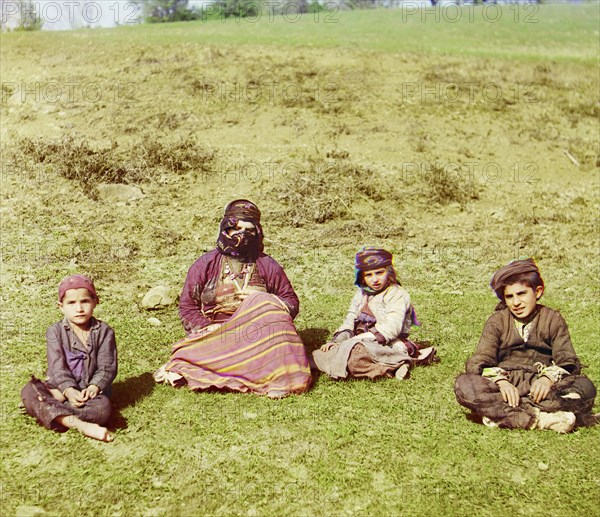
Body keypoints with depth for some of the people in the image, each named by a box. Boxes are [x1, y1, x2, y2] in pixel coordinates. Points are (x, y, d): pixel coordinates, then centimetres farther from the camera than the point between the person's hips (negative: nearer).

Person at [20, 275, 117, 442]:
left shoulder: (104, 332, -2)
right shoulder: (55, 332, -1)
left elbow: (107, 368, -7)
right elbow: (58, 367, -11)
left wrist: (93, 388, -25)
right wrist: (69, 390, -28)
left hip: (91, 390, -1)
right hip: (63, 387, 1)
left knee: (102, 408, -34)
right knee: (29, 390, -28)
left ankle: (43, 407, -21)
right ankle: (81, 425, -40)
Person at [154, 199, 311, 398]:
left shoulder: (267, 266, 8)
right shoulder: (205, 265, 7)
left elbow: (292, 304, 10)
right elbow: (187, 307, 5)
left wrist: (263, 301, -11)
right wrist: (208, 331, -12)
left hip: (255, 335, 2)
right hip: (215, 333, -2)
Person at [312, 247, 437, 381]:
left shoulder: (397, 294, -4)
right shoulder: (362, 294, 20)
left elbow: (391, 328, -17)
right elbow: (350, 321, 17)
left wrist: (358, 339, -22)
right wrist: (337, 341, -4)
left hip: (388, 346, -9)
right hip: (363, 344, 9)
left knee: (353, 353, -39)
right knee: (320, 354, -14)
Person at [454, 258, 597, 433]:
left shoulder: (553, 320, 9)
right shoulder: (497, 321, 8)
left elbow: (568, 361, 0)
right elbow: (479, 362, -3)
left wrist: (548, 378, -23)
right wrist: (501, 381, -24)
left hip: (538, 387, 1)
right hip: (504, 385, 0)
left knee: (585, 386, -28)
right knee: (463, 384, -30)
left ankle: (500, 413, -36)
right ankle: (543, 419, -38)